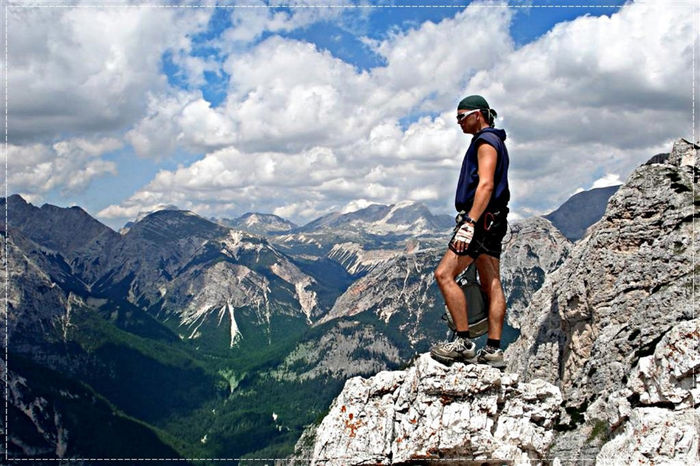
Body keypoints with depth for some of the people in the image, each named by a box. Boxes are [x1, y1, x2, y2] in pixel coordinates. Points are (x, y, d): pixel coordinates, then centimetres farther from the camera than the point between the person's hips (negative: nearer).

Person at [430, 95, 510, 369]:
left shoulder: (486, 141, -9)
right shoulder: (493, 142, 24)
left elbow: (486, 184, -22)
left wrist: (470, 222, -30)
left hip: (481, 220, -11)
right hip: (491, 222, 11)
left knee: (444, 275, -14)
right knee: (492, 285, 5)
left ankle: (464, 343, -16)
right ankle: (493, 350, 4)